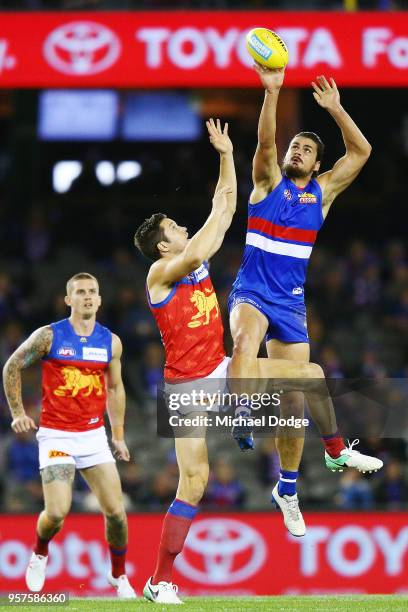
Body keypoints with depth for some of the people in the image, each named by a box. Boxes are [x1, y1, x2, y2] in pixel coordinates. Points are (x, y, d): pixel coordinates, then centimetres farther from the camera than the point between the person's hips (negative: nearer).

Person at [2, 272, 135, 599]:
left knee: (116, 511, -4)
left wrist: (118, 435, 15)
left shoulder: (111, 342, 6)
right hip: (56, 435, -3)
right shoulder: (49, 336, -5)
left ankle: (119, 575, 18)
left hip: (94, 435, 3)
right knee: (57, 513, -15)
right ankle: (40, 553, 18)